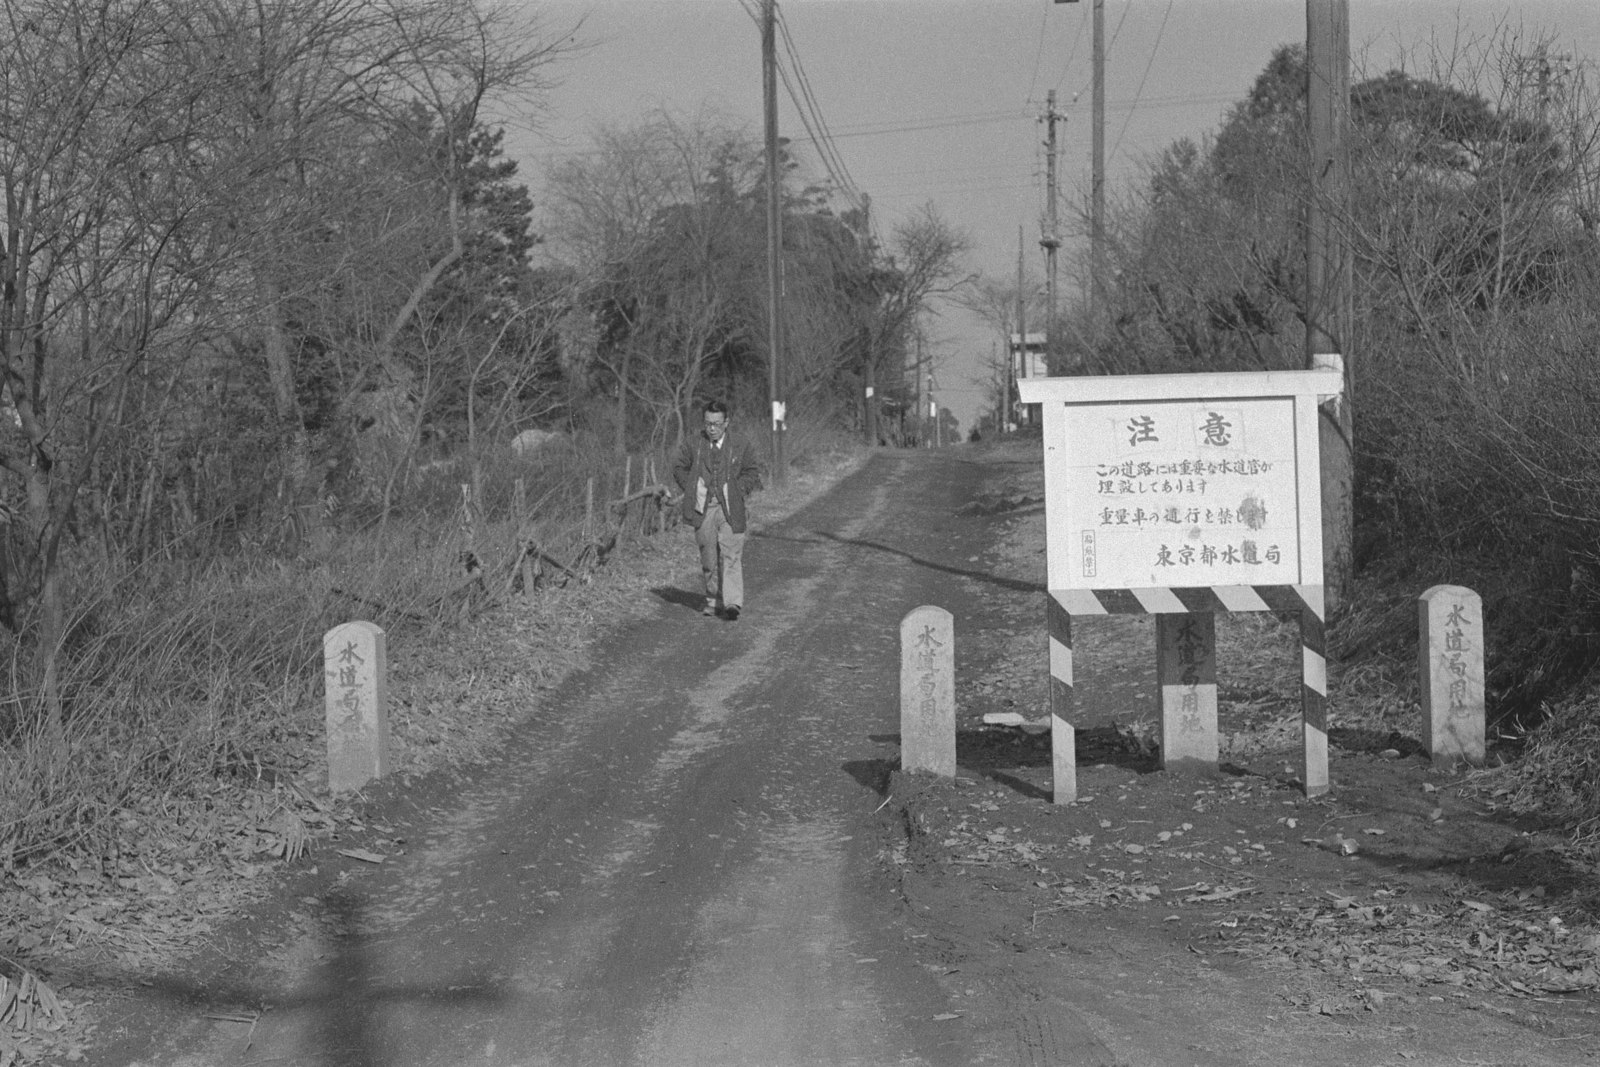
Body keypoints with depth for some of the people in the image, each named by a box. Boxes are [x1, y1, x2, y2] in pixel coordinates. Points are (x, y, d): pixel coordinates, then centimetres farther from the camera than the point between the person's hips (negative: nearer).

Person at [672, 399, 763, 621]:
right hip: (703, 509, 2)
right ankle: (711, 600, 21)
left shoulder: (741, 446, 1)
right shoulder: (692, 445, 3)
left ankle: (732, 603, -17)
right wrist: (692, 490, 2)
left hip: (730, 508, -2)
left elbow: (752, 474, 10)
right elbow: (679, 468, 15)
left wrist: (736, 490, -3)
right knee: (708, 557, 8)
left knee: (731, 555, -12)